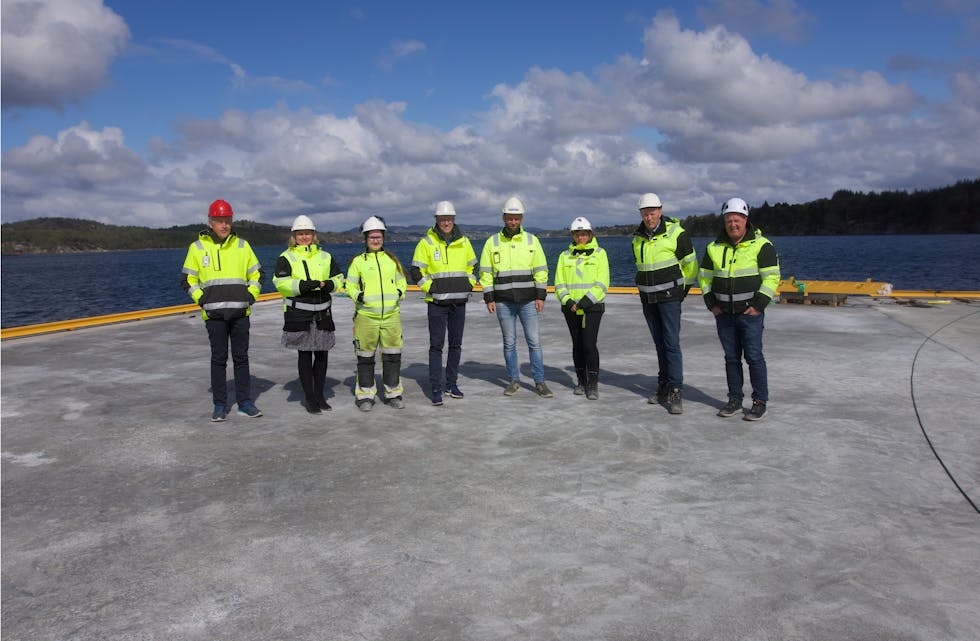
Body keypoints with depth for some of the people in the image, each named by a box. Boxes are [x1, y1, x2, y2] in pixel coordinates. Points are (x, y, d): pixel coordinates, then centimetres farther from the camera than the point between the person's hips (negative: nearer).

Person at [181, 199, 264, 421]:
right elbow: (188, 280, 9)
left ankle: (245, 402, 14)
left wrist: (251, 296, 2)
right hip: (214, 313, -1)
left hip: (240, 312, 1)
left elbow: (257, 274, 15)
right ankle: (220, 405, 12)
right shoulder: (197, 248, 4)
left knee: (241, 358, 6)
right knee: (218, 359, 4)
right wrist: (201, 300, -3)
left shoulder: (242, 245, 8)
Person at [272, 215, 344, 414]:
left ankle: (319, 394, 21)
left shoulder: (325, 257, 14)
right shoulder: (286, 258, 1)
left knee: (322, 354, 8)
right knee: (304, 355, 0)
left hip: (322, 312, 4)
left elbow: (339, 278, 16)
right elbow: (281, 282, -11)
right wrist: (304, 285, -24)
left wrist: (328, 284, -7)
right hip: (298, 312, -4)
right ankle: (309, 398, 8)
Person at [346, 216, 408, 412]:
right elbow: (350, 285, 5)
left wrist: (400, 292, 0)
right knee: (365, 357, 3)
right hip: (366, 316, -3)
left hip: (391, 315, 3)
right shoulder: (358, 261, 3)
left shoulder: (392, 259, 13)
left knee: (393, 355, 7)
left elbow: (401, 281, 21)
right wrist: (357, 295, -15)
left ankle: (393, 393, 20)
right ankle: (365, 395, 15)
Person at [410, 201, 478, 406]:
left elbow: (472, 266, 21)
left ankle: (452, 383, 23)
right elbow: (416, 272, -1)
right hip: (436, 303, -4)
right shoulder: (426, 243, -4)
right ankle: (436, 389, 2)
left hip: (459, 302, 4)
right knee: (436, 345, -3)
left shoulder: (463, 241, 7)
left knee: (456, 344, 11)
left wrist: (468, 285, 7)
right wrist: (430, 288, -9)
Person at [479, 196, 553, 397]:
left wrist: (541, 296, -2)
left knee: (534, 341, -1)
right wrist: (488, 298, -2)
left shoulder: (531, 240, 5)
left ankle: (540, 382, 7)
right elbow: (485, 273, 5)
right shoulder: (492, 242, 4)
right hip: (503, 302, 0)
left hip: (528, 301, 0)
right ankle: (514, 380, 19)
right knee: (509, 343, 7)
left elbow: (541, 271, 5)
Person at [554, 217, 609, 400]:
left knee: (589, 344, -12)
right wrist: (568, 301, -11)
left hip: (592, 307, -3)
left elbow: (602, 284, -6)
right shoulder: (565, 255, 10)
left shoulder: (599, 253, 1)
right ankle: (581, 381, 21)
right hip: (571, 308, 4)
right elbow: (559, 283, 7)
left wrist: (584, 302, -15)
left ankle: (593, 384, -3)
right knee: (577, 344, 10)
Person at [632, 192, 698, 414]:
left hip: (669, 296, -6)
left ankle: (675, 392, -9)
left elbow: (690, 264, -2)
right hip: (648, 298, 6)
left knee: (671, 343, -10)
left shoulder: (675, 232, -10)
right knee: (659, 344, 11)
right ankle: (663, 387, 19)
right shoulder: (637, 238, 8)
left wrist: (684, 288, 6)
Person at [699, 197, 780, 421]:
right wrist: (711, 304, 6)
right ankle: (735, 400, 18)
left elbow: (772, 277, -8)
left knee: (754, 356, -4)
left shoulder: (761, 245, -6)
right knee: (731, 358, 10)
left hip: (750, 312, -4)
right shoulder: (715, 247, 8)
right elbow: (705, 276, 16)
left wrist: (759, 305, -14)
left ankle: (760, 402, 6)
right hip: (724, 314, 4)